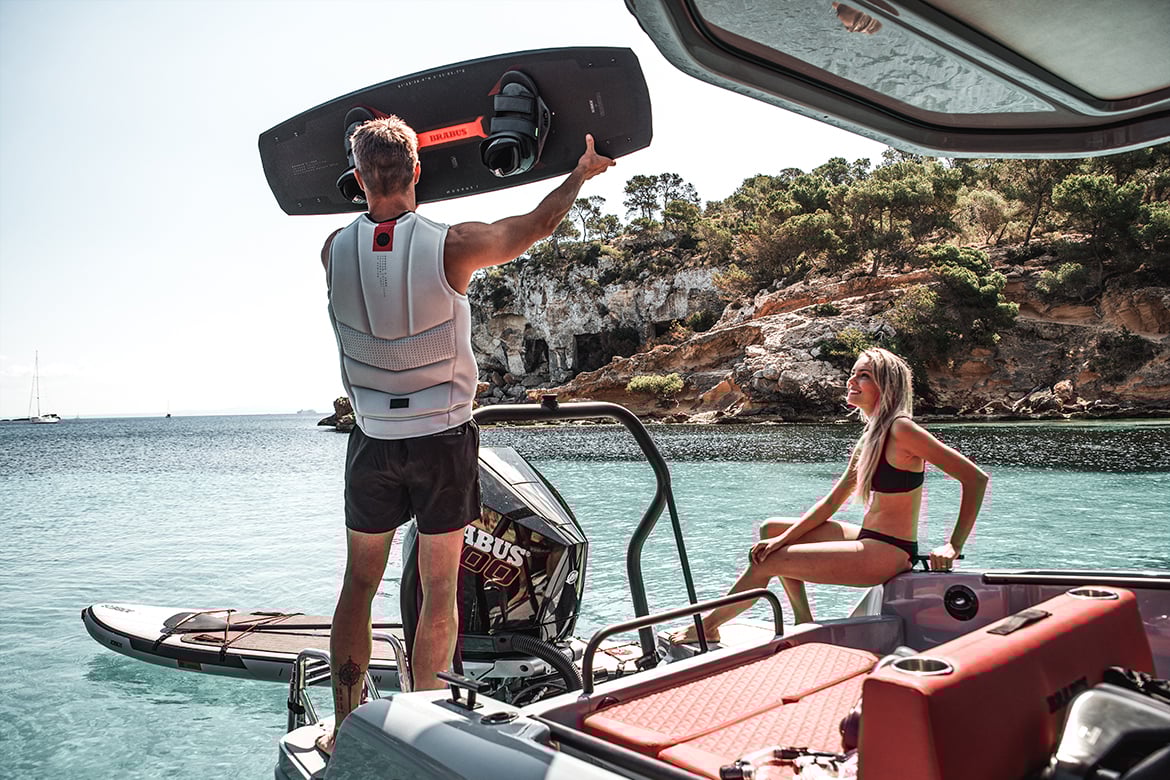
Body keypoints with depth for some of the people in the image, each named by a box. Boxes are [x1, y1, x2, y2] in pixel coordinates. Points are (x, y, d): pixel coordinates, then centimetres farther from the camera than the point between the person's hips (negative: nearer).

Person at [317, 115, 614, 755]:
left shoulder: (335, 251, -6)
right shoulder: (451, 246, -14)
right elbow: (536, 225, 1)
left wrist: (370, 196, 37)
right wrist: (583, 173, 18)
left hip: (373, 441, 3)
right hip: (442, 439, -2)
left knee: (359, 583, 16)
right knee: (439, 592, 10)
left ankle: (344, 730, 25)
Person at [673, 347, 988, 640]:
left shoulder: (901, 430, -17)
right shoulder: (869, 439, 11)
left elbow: (976, 477, -17)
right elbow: (832, 501, 10)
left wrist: (953, 547, -17)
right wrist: (783, 540, 0)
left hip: (887, 554, -9)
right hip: (867, 540, 9)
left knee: (764, 563, -8)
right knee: (771, 529, 14)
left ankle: (706, 627, 12)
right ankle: (805, 624, 12)